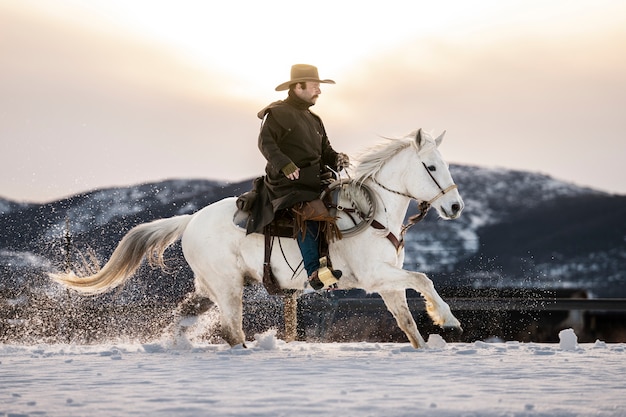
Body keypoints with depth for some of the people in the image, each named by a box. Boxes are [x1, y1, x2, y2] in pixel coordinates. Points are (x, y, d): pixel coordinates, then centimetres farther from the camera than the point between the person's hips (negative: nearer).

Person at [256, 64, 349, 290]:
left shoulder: (314, 120, 23)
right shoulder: (277, 113, -1)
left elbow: (325, 152, 21)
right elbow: (266, 143, -12)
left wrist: (337, 159, -2)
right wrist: (284, 164, -27)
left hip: (314, 182, 8)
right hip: (287, 183, -8)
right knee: (308, 213, -28)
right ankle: (315, 271, -31)